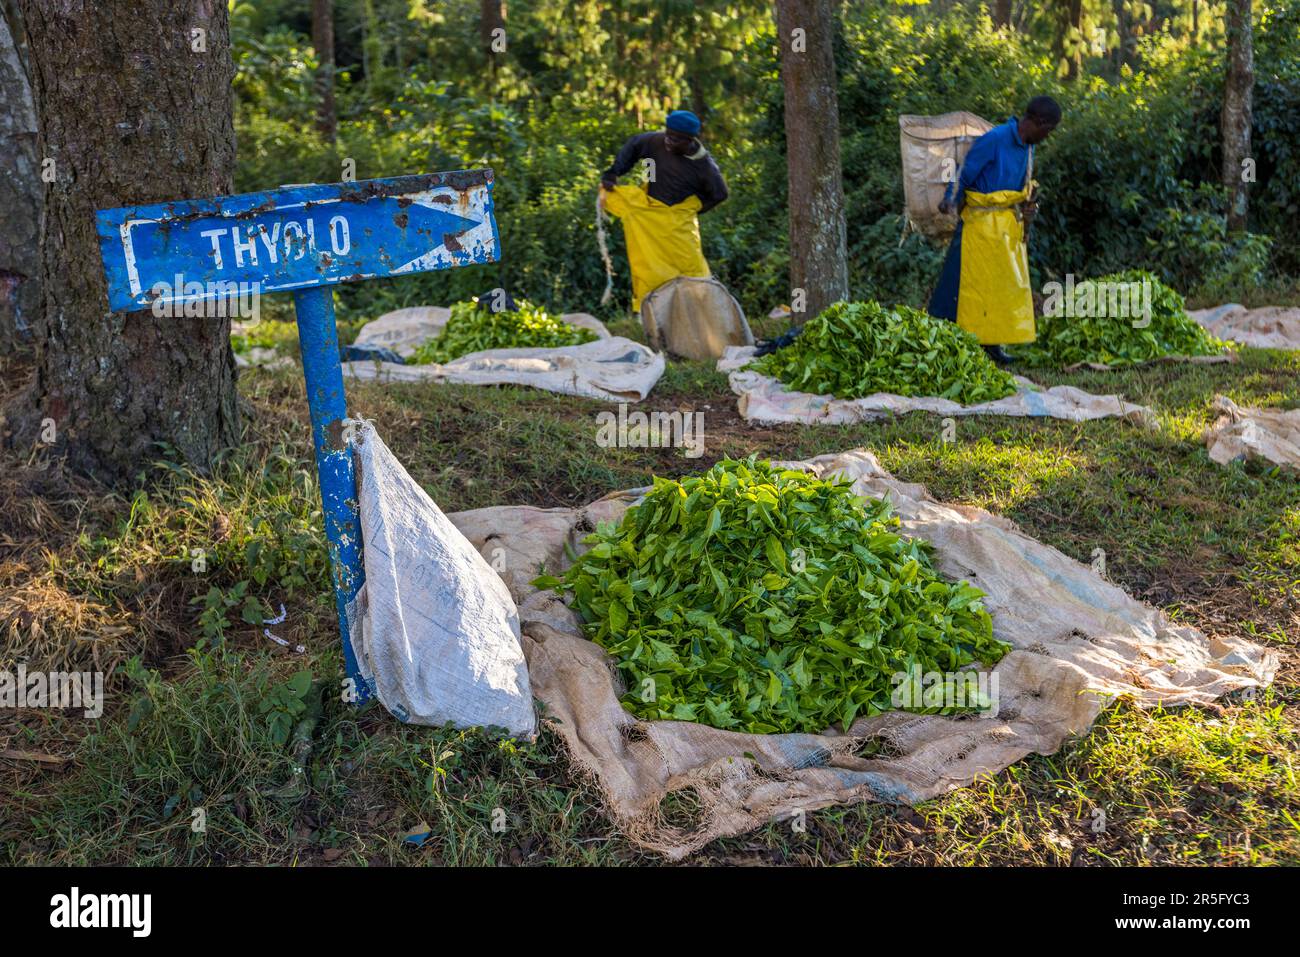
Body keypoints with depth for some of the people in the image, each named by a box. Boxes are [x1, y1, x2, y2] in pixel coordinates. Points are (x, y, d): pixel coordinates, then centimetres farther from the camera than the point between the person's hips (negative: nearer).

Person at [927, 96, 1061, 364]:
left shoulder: (1028, 147, 11)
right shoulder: (994, 139, -15)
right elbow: (965, 174, -14)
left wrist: (1028, 206, 4)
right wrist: (950, 201, -28)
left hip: (1010, 226, 8)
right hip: (983, 224, -8)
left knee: (1007, 285, 9)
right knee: (972, 283, -5)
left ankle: (992, 343, 17)